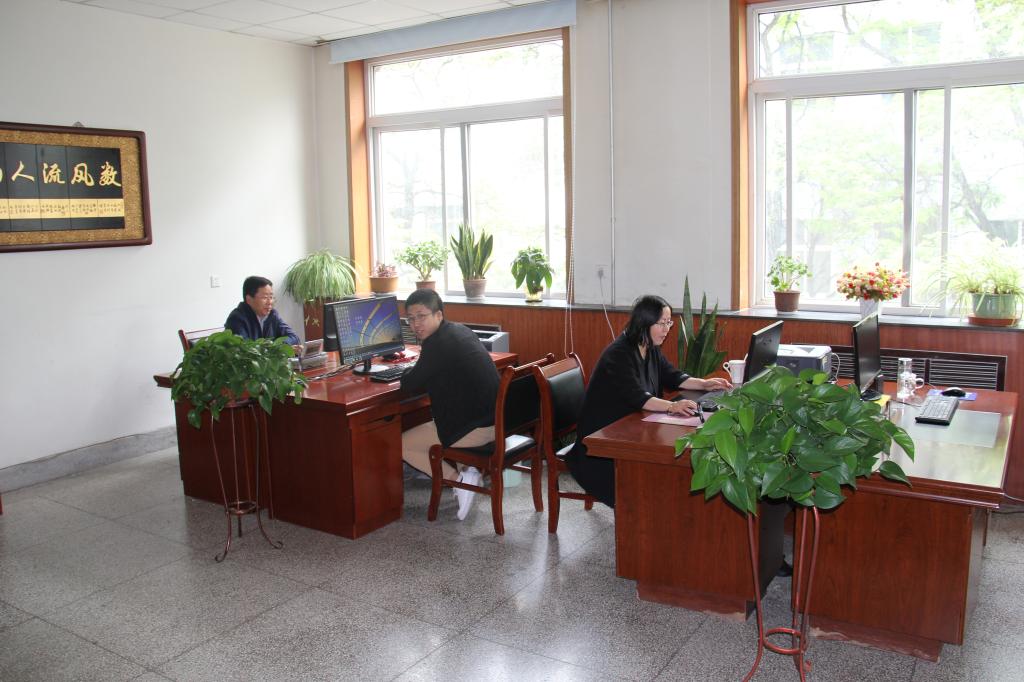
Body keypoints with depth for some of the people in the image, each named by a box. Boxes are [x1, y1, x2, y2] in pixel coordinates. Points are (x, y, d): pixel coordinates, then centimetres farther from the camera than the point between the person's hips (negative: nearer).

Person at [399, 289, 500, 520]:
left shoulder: (438, 343, -17)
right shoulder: (459, 330, 11)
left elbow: (411, 384, -9)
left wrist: (411, 371, 11)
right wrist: (420, 370, 13)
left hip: (478, 426, -9)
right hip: (496, 417, 9)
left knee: (402, 444, 4)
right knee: (428, 426, 33)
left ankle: (459, 480, -2)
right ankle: (479, 468, 16)